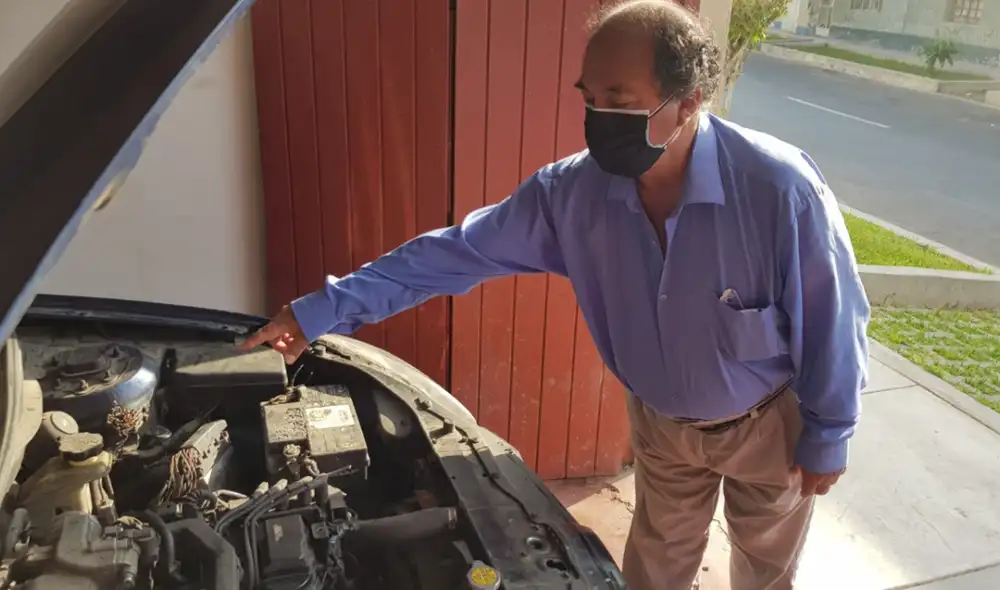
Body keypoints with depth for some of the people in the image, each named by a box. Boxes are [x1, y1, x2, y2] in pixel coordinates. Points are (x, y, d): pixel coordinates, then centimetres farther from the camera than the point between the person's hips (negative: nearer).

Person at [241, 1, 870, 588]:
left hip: (768, 421, -2)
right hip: (662, 423, 3)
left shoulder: (779, 188, -33)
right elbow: (463, 248, -17)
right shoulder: (573, 191, -23)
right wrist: (328, 307, -19)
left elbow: (830, 319, -20)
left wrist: (828, 436, -9)